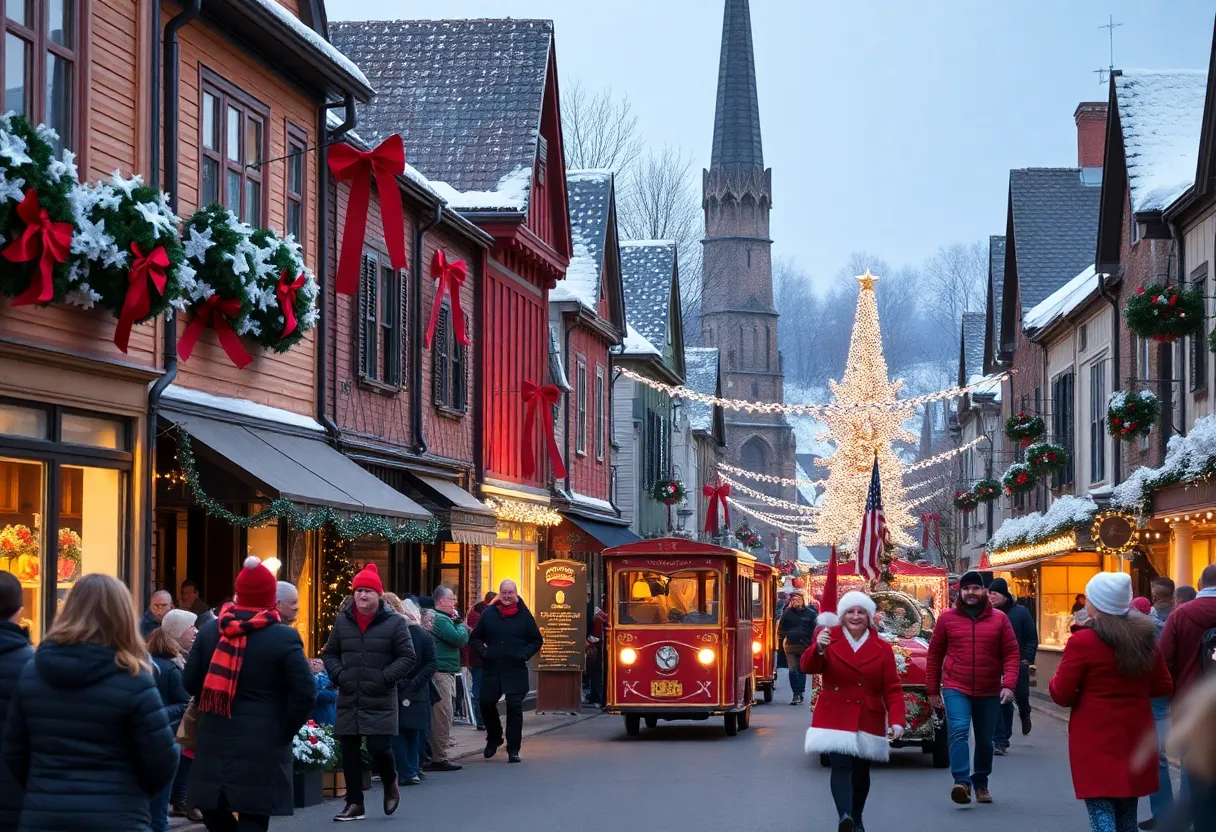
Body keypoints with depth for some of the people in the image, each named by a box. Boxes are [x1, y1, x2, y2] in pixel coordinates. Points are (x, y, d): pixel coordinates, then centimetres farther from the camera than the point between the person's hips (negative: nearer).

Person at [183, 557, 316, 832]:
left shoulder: (209, 631, 5)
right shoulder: (284, 638, -8)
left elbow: (190, 681, 9)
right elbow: (305, 693, -12)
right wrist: (285, 732, 0)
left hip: (215, 740, 4)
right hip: (262, 745, -4)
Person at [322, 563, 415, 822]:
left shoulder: (395, 623, -3)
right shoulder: (342, 621, 7)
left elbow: (407, 657, -3)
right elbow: (329, 653, 16)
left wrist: (384, 678, -13)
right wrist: (338, 674, -2)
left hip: (380, 702, -4)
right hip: (348, 700, 4)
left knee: (379, 748, -9)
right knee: (349, 752, 4)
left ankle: (390, 785, 22)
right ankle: (354, 803, 13)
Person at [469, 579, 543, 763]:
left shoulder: (524, 615, 2)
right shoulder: (489, 613, 6)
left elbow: (537, 641, 9)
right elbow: (475, 638, 15)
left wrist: (524, 655, -5)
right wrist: (483, 652, 0)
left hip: (516, 671, -2)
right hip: (492, 669, 2)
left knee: (514, 707, -5)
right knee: (486, 702, 1)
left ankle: (513, 749, 3)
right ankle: (494, 738, 27)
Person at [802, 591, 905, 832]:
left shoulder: (882, 649, 2)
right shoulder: (828, 638, 0)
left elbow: (892, 689, -1)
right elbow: (807, 667, -15)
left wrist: (897, 720, -14)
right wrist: (818, 649, -36)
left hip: (868, 720, 2)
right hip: (835, 718, -2)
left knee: (861, 771, 13)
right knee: (841, 767, -19)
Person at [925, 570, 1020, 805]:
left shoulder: (999, 619, 5)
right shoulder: (947, 618, 4)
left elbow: (1012, 654, 3)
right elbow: (934, 655, 8)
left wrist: (1009, 684, -10)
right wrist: (933, 689, 7)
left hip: (989, 692, 2)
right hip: (956, 689, -2)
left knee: (985, 740, 10)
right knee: (959, 731, -21)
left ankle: (981, 784, 26)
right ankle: (962, 782, -29)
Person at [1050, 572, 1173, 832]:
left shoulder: (1083, 641, -14)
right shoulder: (1145, 638, 4)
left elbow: (1060, 695, -11)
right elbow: (1164, 687, 13)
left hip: (1096, 740, -6)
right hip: (1135, 736, 6)